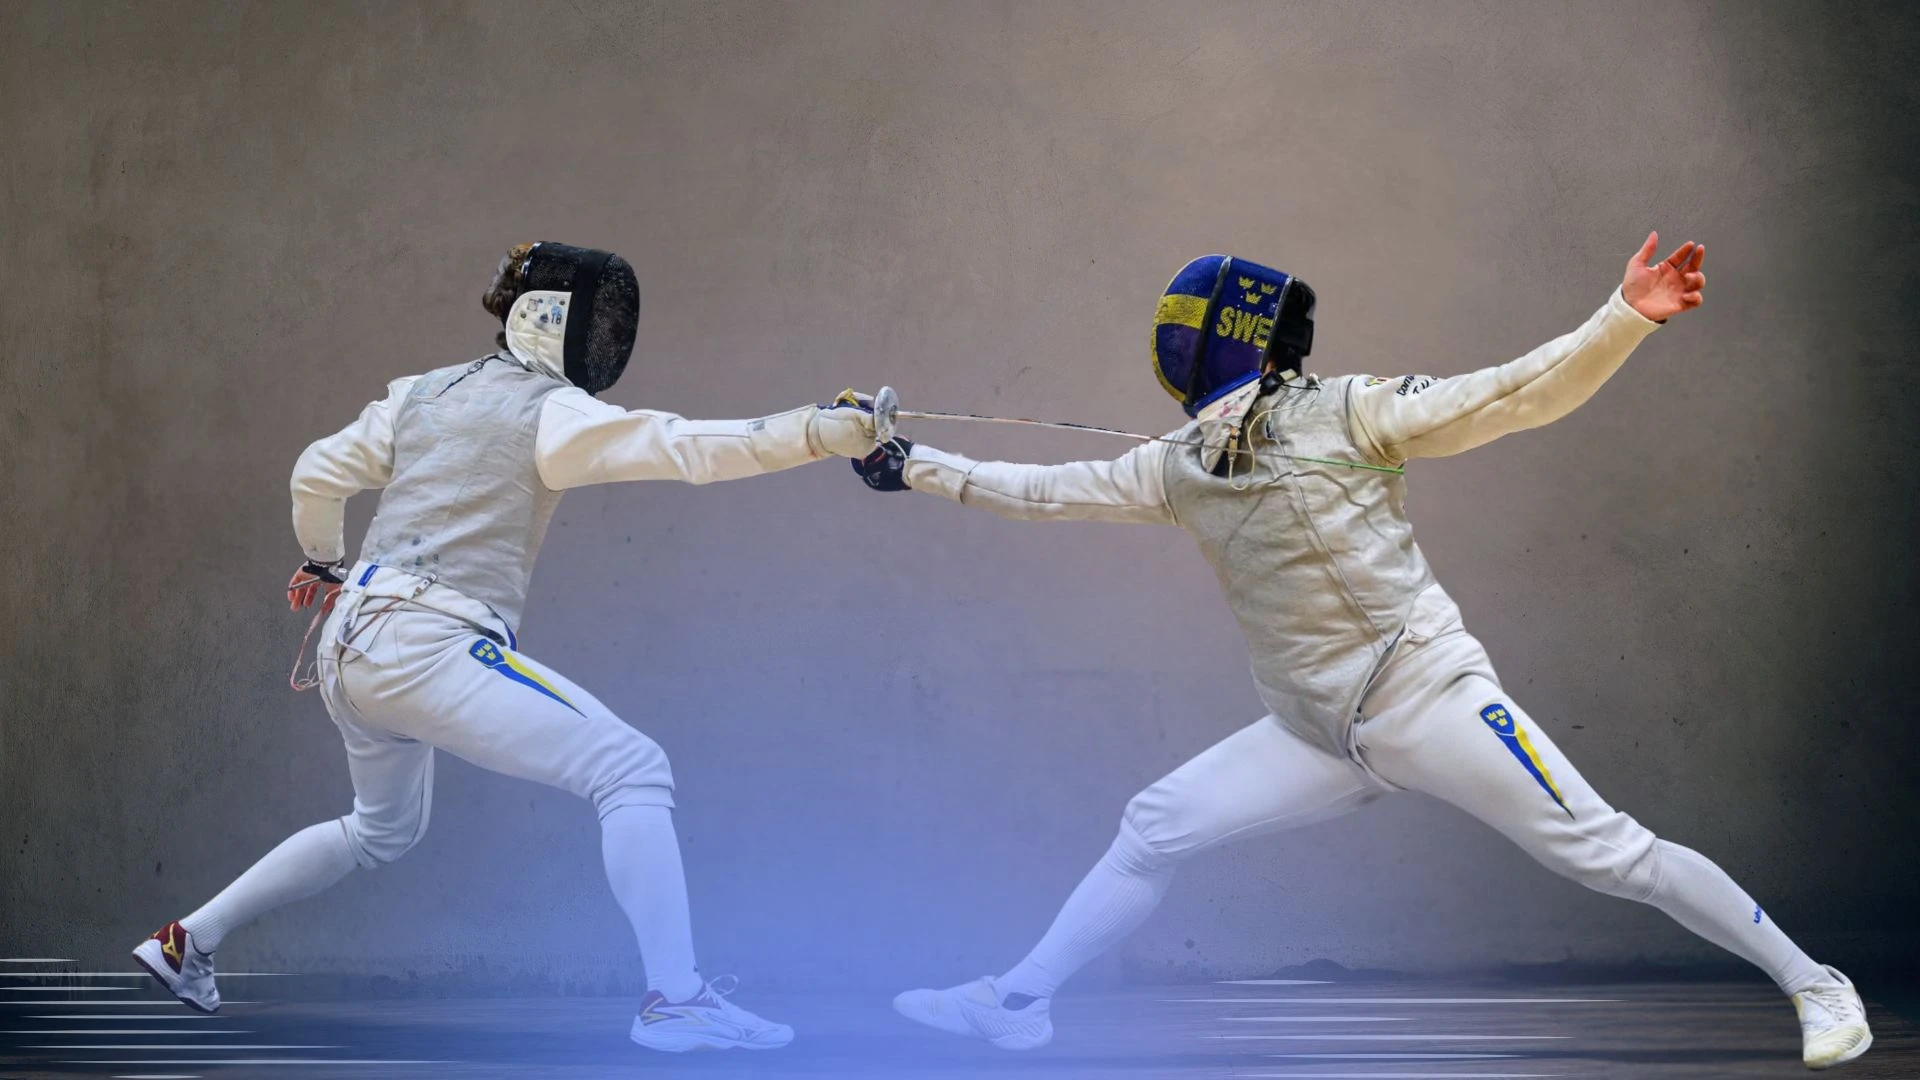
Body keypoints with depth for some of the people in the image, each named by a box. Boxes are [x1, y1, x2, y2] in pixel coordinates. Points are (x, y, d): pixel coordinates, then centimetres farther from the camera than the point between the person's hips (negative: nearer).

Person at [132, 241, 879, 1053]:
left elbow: (317, 478, 23)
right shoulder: (549, 412, -7)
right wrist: (821, 431, -29)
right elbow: (687, 447, -21)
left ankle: (187, 943, 35)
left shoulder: (423, 394, 15)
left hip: (353, 647, 9)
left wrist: (323, 563, 42)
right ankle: (675, 1001, -24)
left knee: (383, 832, 33)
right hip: (426, 649, -9)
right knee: (632, 772, -13)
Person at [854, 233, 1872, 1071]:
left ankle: (1813, 985, 0)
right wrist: (914, 466, 13)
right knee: (1154, 829, 3)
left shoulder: (1347, 410, -11)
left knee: (1608, 856, -9)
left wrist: (1628, 317, -29)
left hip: (1430, 696, -6)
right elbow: (1048, 491, 16)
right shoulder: (1180, 464, 8)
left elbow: (1519, 394, -16)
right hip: (1322, 731, 6)